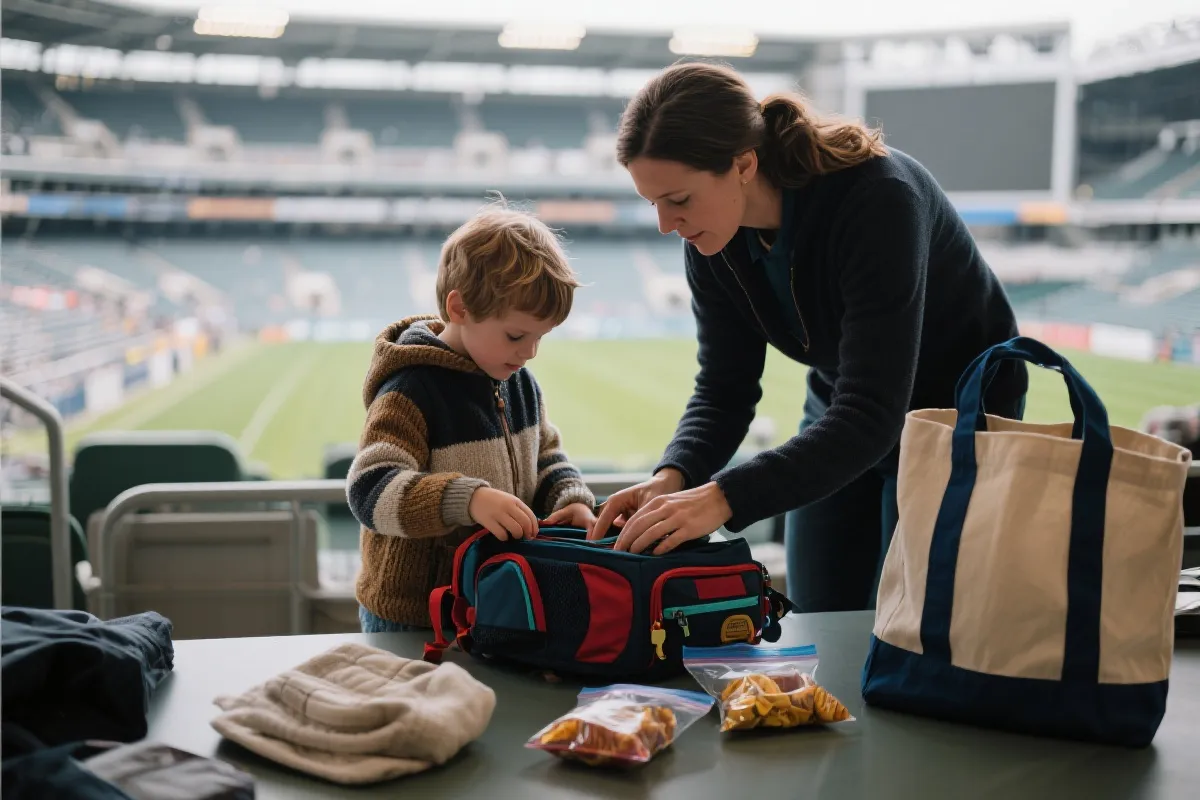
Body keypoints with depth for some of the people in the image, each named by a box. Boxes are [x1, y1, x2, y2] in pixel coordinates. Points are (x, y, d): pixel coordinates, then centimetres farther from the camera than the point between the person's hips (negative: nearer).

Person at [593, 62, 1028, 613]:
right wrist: (674, 477, -29)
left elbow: (872, 414, -40)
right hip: (845, 412, 6)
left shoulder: (878, 198, -35)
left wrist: (724, 497, -48)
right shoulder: (714, 239, -15)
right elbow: (724, 389, -9)